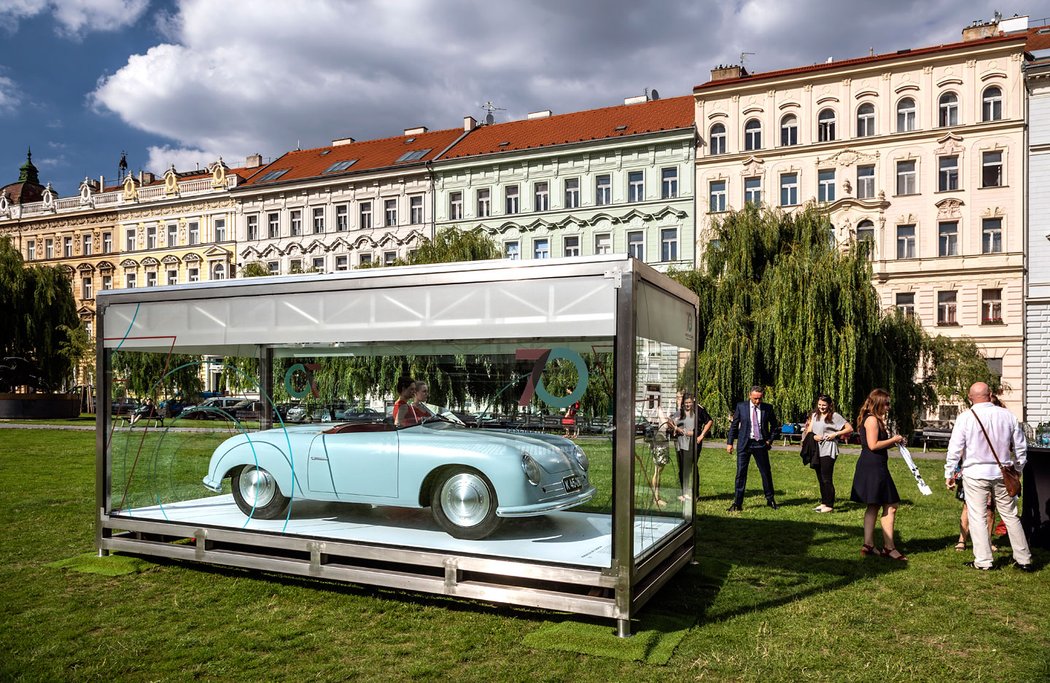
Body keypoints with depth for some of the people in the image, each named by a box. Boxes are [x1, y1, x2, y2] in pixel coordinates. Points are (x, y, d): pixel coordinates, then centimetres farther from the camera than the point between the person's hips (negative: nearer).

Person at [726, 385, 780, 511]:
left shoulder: (767, 408, 0)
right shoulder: (741, 406, -1)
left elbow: (774, 425, 13)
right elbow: (734, 425, 4)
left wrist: (770, 440, 4)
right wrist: (730, 442, 0)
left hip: (761, 444, 1)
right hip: (744, 444, -1)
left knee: (766, 473, 9)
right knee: (741, 473, 0)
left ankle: (770, 500, 27)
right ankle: (737, 503, 5)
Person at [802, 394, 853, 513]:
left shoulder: (834, 416, -6)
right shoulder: (814, 415, 13)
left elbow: (850, 429, -6)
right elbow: (809, 431, 12)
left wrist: (835, 434, -14)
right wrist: (813, 436, -10)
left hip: (828, 451, -7)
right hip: (816, 450, 7)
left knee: (827, 479, -5)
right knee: (820, 478, 13)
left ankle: (829, 505, 1)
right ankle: (824, 503, 22)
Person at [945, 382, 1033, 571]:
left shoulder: (965, 417, -9)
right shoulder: (1008, 415, 1)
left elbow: (954, 449, -9)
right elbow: (1021, 447, 10)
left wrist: (949, 474, 1)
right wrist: (1016, 470, 23)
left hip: (975, 474, -3)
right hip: (1002, 474, 4)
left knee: (977, 517, 4)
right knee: (1010, 516, 14)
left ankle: (983, 561, 6)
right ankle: (1024, 559, 21)